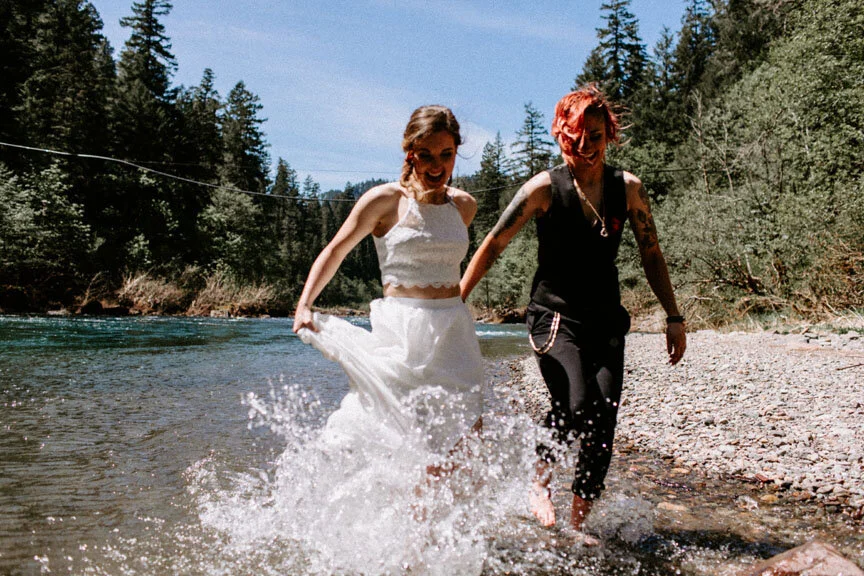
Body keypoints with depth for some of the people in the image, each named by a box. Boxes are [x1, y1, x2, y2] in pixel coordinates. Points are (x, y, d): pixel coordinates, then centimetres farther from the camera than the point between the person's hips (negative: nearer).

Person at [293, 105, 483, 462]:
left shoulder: (464, 205, 9)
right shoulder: (385, 201, -4)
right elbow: (335, 251, 2)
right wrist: (304, 305, -7)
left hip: (454, 333, 5)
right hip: (400, 335, -4)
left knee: (464, 443, 1)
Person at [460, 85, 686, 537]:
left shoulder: (628, 188, 4)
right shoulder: (545, 188, -7)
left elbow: (651, 255, 13)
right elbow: (493, 245, -5)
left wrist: (673, 317, 10)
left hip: (606, 319, 4)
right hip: (554, 315, -4)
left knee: (603, 421, -4)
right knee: (577, 405, -24)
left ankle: (578, 522, 10)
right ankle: (540, 481, 5)